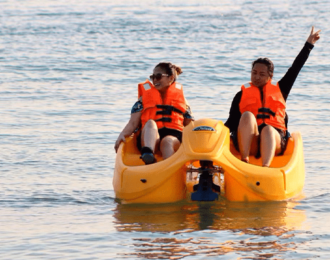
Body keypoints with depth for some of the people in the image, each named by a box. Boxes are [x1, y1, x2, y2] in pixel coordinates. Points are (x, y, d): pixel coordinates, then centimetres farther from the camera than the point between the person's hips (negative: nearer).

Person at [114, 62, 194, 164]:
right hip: (149, 138, 0)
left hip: (174, 137, 0)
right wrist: (122, 135, -10)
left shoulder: (180, 99, 22)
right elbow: (133, 123, 10)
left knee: (167, 141, -36)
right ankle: (148, 157, -63)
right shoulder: (145, 98, 21)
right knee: (150, 123, -33)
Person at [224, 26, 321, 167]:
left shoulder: (279, 90, 25)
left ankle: (265, 168, -64)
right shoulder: (242, 95, 23)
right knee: (247, 115, -30)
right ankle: (244, 161, -43)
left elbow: (295, 68, 26)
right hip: (248, 141, 0)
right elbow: (232, 122, 14)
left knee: (268, 129, -36)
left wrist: (309, 44, 26)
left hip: (273, 139, 0)